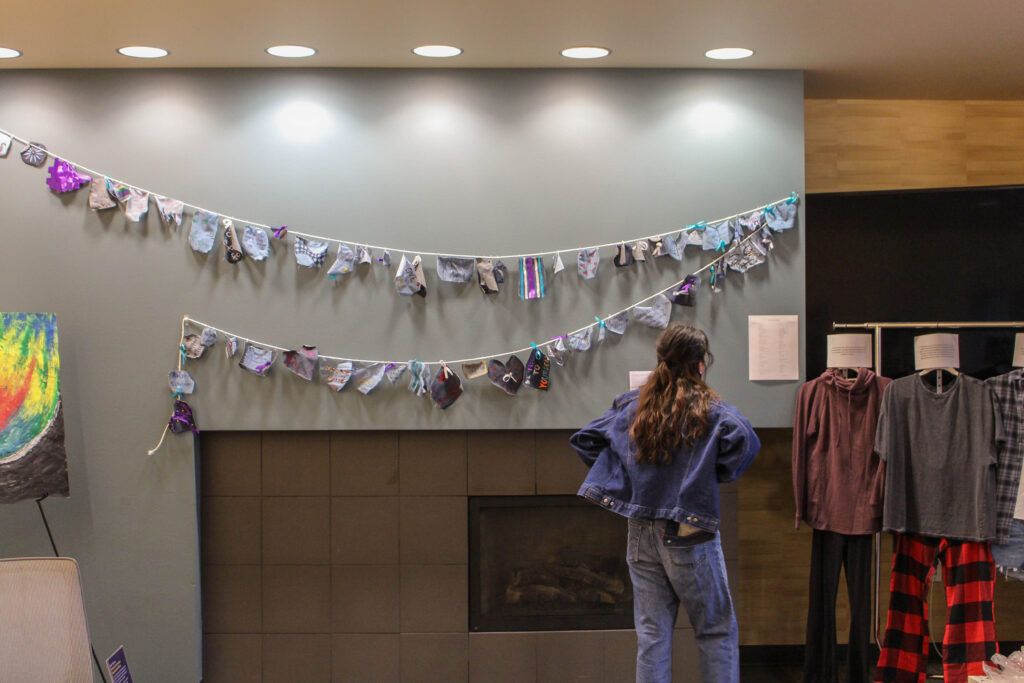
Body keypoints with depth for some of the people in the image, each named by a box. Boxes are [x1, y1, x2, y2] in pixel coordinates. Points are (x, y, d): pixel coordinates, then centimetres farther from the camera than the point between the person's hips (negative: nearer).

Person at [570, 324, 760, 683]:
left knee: (652, 636, 8)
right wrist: (722, 473, -7)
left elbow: (583, 439, 12)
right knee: (717, 632, 8)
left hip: (642, 533, 5)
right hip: (689, 536, -4)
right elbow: (745, 440, -25)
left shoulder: (629, 406, 7)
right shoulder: (709, 409, -8)